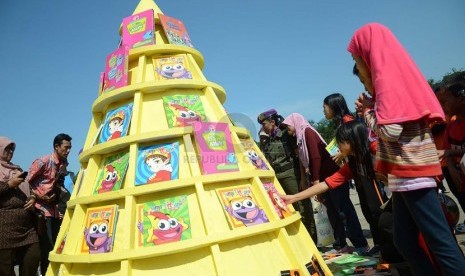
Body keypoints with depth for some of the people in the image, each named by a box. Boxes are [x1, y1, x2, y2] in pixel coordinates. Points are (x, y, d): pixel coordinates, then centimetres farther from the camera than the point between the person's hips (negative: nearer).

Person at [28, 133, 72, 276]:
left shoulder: (64, 164, 9)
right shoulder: (43, 161, -10)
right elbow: (27, 182, -8)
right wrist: (39, 196, -14)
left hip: (57, 210, 6)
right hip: (43, 210, -6)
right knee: (47, 248, -5)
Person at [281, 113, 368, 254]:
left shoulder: (307, 131, -8)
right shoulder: (301, 137, 18)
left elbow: (316, 156, -17)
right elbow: (305, 161, 17)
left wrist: (316, 180, -17)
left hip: (332, 175, -9)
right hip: (324, 179, 9)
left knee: (344, 210, -8)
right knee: (332, 212, 11)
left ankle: (361, 245, -2)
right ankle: (341, 245, 19)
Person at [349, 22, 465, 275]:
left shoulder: (388, 80, -12)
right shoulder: (395, 76, 17)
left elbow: (390, 130, -22)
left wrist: (367, 110, -6)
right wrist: (369, 109, 8)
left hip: (412, 173, -10)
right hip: (405, 174, 10)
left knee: (439, 241, -3)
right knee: (404, 241, 13)